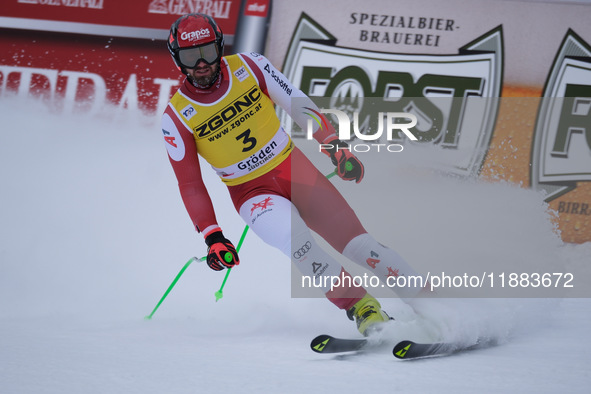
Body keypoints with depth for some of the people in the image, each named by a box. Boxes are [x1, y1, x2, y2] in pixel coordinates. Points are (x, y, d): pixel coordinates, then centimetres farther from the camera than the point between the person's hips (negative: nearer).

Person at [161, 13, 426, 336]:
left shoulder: (249, 67, -7)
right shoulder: (177, 118, -10)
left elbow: (298, 105, 1)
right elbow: (189, 184, -5)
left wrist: (334, 145, -9)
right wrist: (212, 236, -13)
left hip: (294, 167, 2)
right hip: (252, 194, -2)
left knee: (356, 243, -12)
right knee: (289, 233, -34)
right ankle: (362, 308, -26)